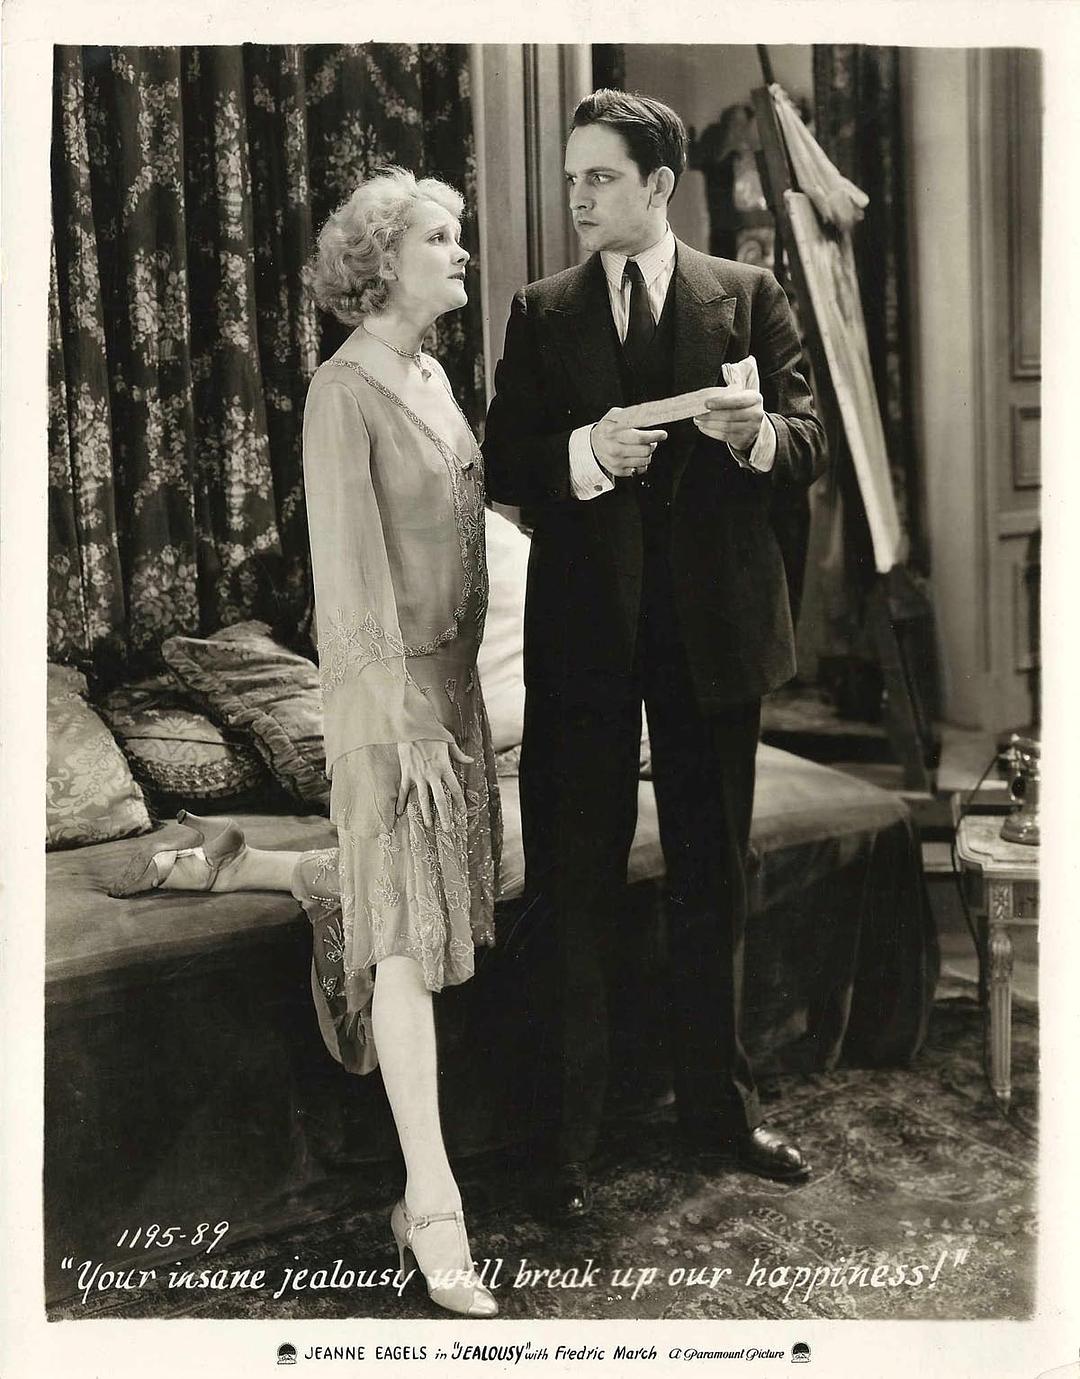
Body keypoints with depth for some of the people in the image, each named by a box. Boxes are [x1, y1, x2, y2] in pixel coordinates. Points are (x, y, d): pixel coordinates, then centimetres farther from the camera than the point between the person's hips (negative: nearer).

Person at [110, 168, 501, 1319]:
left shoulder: (433, 376, 13)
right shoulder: (343, 390, -13)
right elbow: (350, 567, -18)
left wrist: (458, 685, 11)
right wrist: (399, 717, -21)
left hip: (453, 669, 9)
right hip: (388, 678, -9)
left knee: (429, 881, 18)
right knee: (405, 922, -6)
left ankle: (229, 865, 36)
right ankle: (431, 1206, 2)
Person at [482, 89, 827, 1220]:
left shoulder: (747, 298, 5)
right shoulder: (541, 313, 7)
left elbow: (810, 444, 2)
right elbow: (502, 466, 1)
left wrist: (760, 433, -20)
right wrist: (584, 452, -18)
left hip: (713, 620, 1)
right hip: (584, 624, 0)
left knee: (713, 879, 13)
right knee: (576, 884, 5)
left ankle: (717, 1103, 30)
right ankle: (569, 1134, 18)